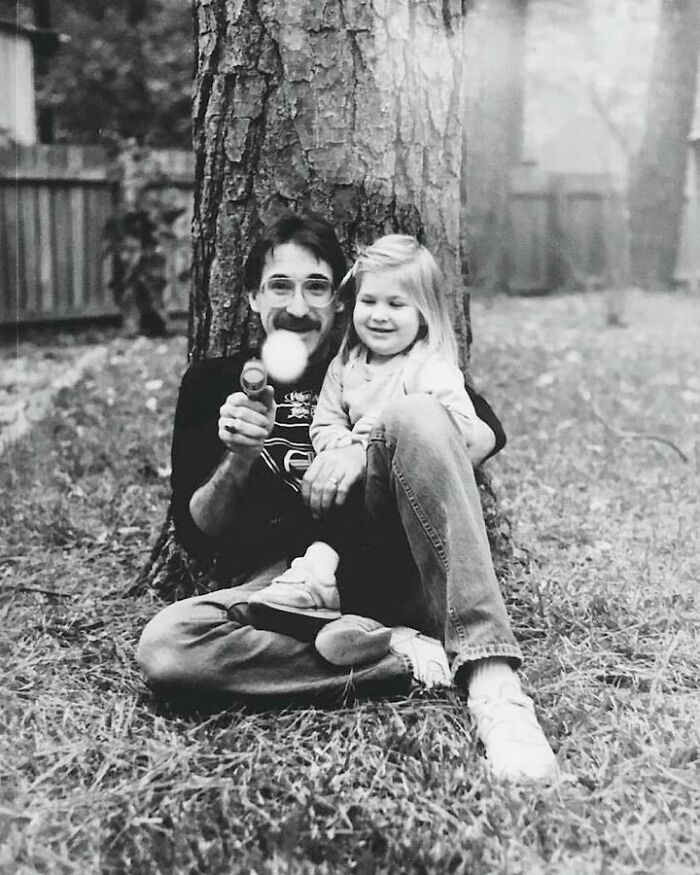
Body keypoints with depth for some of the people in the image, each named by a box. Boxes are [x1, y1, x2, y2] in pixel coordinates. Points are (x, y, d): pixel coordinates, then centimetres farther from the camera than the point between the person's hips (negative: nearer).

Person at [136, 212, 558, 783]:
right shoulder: (215, 383, 17)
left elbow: (487, 434, 1)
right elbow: (197, 536, 11)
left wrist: (364, 454, -15)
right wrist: (240, 459, -9)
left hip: (387, 561, 0)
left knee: (415, 415, -27)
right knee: (163, 649, -30)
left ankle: (492, 685, -35)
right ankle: (400, 655, -24)